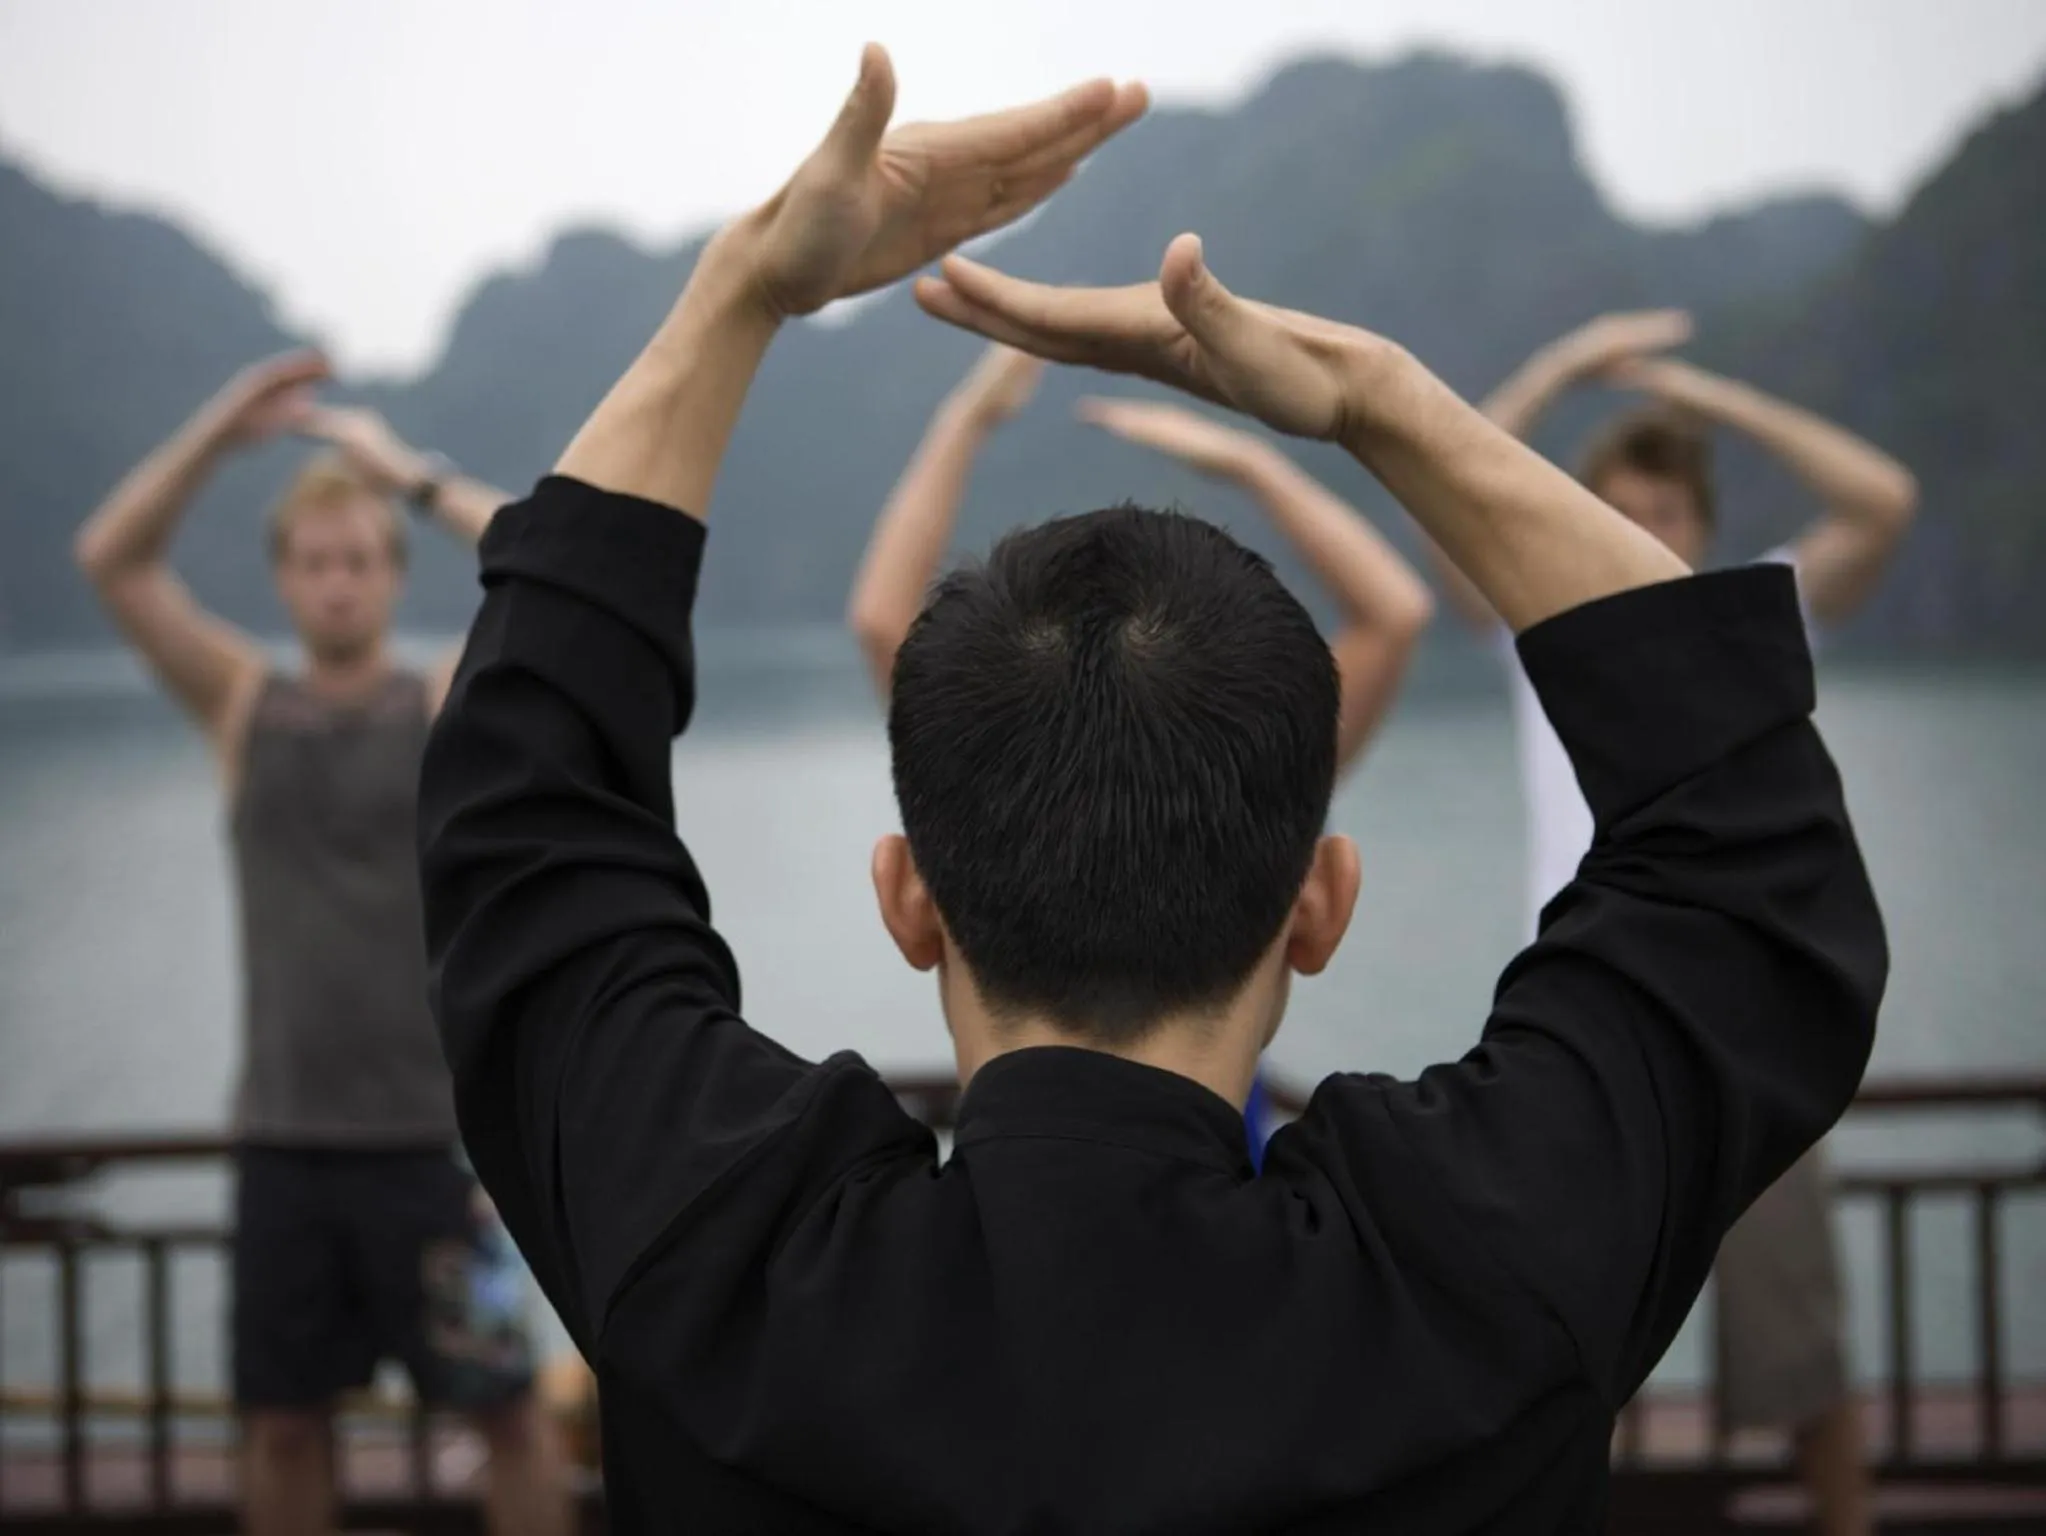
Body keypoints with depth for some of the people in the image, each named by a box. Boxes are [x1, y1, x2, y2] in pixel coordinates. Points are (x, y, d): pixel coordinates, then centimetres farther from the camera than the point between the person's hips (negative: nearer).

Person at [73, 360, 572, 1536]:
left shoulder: (453, 708, 1)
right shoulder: (243, 705, 8)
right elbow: (113, 561, -1)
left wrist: (415, 477, -12)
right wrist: (220, 433, -12)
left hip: (433, 1134, -3)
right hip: (285, 1137, 3)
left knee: (507, 1405, 0)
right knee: (284, 1419, 7)